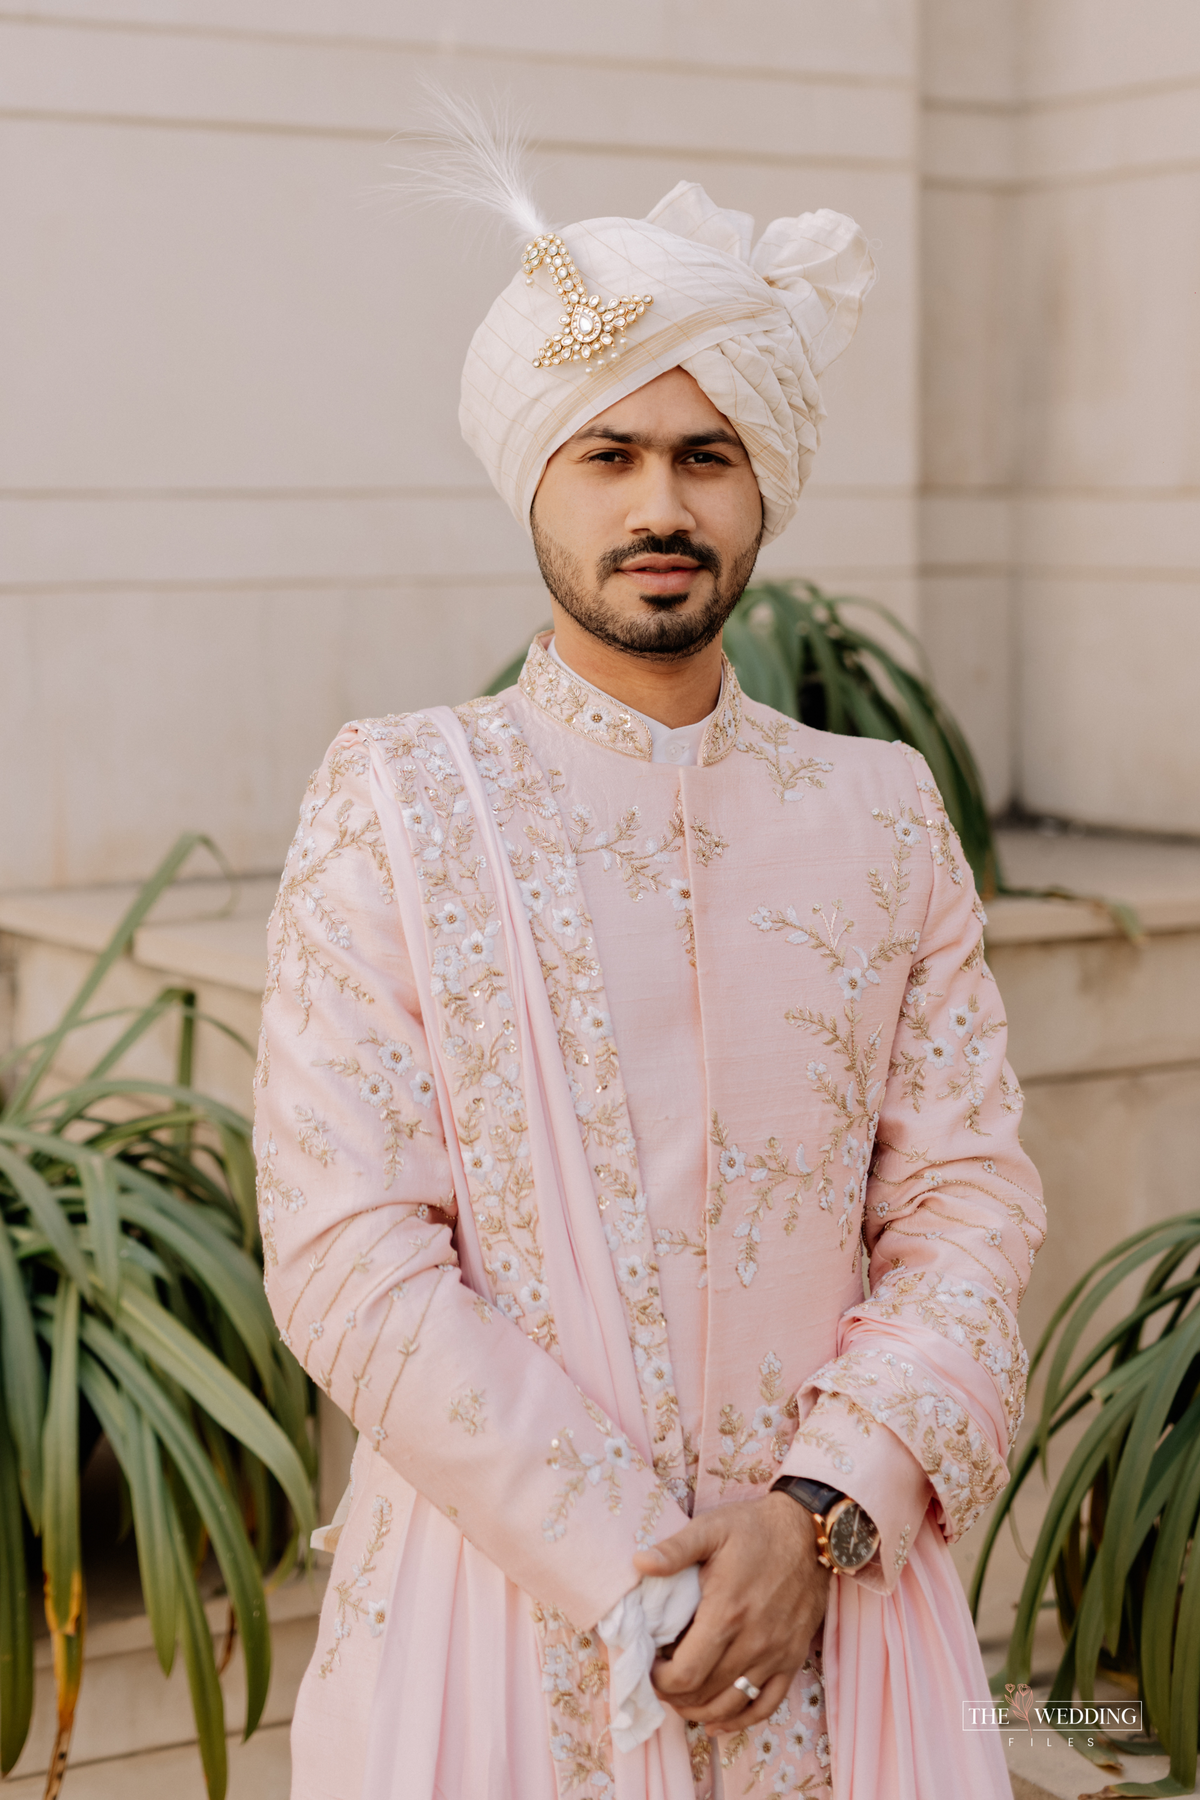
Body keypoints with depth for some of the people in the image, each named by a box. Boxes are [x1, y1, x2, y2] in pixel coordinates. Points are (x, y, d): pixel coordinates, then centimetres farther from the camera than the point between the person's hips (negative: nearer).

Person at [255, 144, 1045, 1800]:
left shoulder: (885, 817, 4)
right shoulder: (396, 809, -4)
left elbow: (970, 1200, 0)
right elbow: (349, 1260, -11)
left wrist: (821, 1513, -14)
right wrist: (627, 1575, -14)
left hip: (828, 1596, 2)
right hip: (500, 1588, -2)